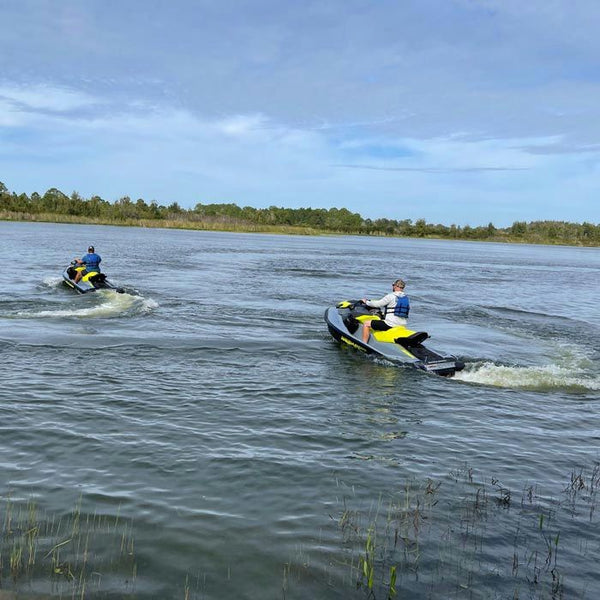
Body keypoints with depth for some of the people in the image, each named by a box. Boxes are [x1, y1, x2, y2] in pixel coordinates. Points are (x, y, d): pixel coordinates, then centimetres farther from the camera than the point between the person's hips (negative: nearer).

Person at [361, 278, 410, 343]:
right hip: (402, 325, 8)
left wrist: (366, 302, 12)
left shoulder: (391, 296, -11)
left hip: (390, 324, -8)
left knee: (366, 323, 1)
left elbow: (377, 304, -7)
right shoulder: (406, 298, 11)